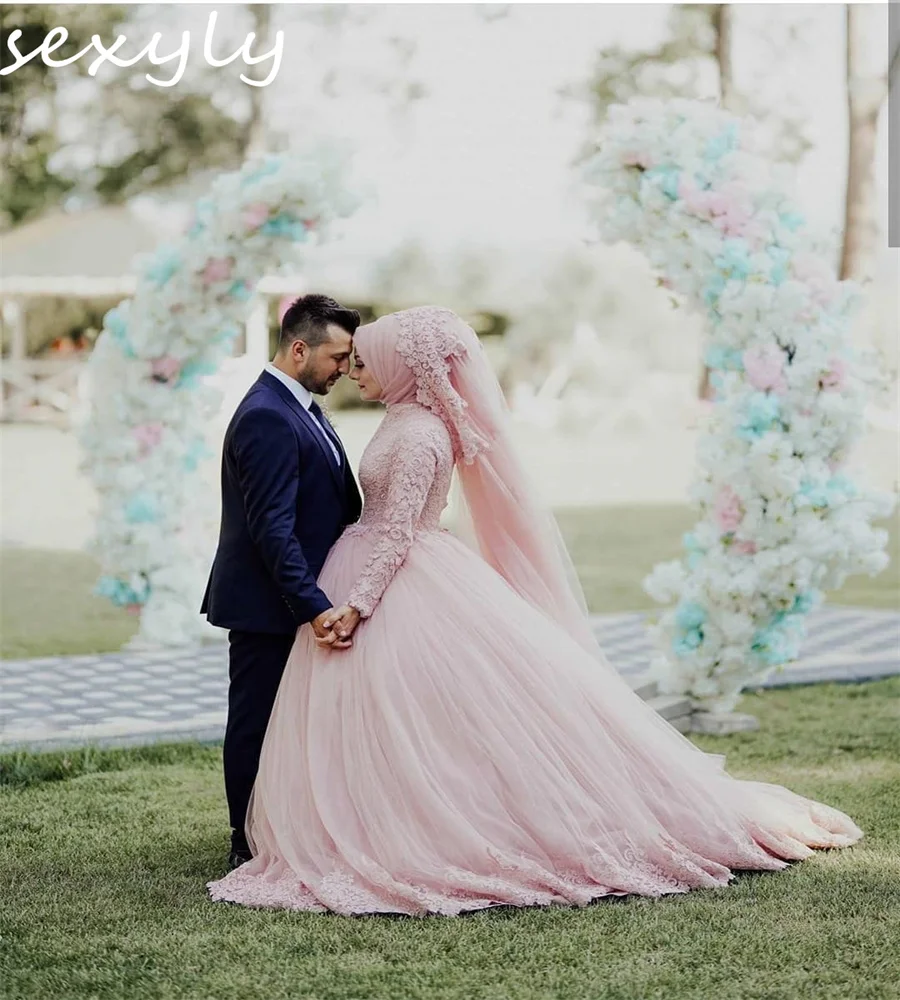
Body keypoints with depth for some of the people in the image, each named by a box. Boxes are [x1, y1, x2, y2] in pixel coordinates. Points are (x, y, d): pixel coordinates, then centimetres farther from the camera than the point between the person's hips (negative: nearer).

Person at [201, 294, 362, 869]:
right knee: (257, 724, 1)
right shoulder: (267, 418, -21)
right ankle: (250, 847, 11)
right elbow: (272, 529, -26)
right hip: (267, 605, -10)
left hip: (296, 600, 10)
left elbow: (333, 508, 20)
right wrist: (314, 607, -30)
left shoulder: (303, 409, 12)